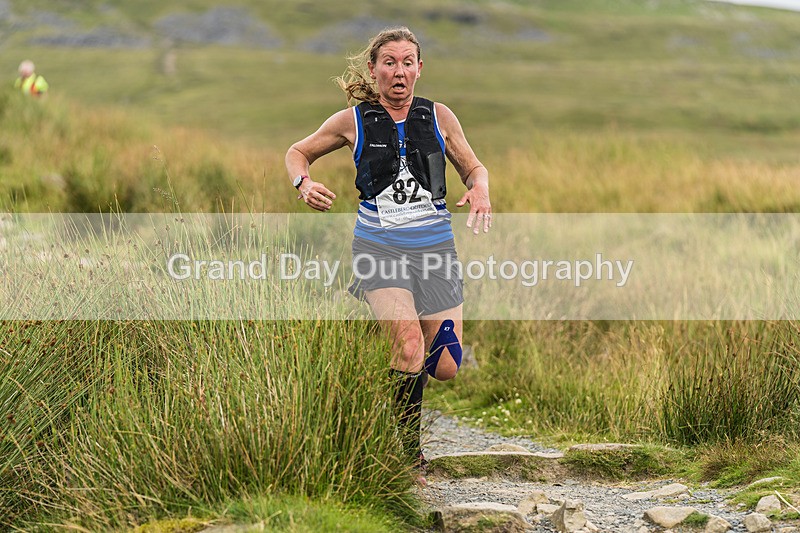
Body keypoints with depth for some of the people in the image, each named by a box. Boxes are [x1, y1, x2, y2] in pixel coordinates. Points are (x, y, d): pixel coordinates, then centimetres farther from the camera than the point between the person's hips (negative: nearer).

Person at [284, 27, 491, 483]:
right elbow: (298, 152, 15)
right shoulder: (353, 121, 1)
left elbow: (473, 167, 17)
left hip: (434, 245, 3)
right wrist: (304, 183, -7)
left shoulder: (438, 117, 6)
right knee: (409, 340, -26)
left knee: (446, 367, -1)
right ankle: (410, 457, -12)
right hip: (380, 246, -3)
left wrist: (480, 191, -6)